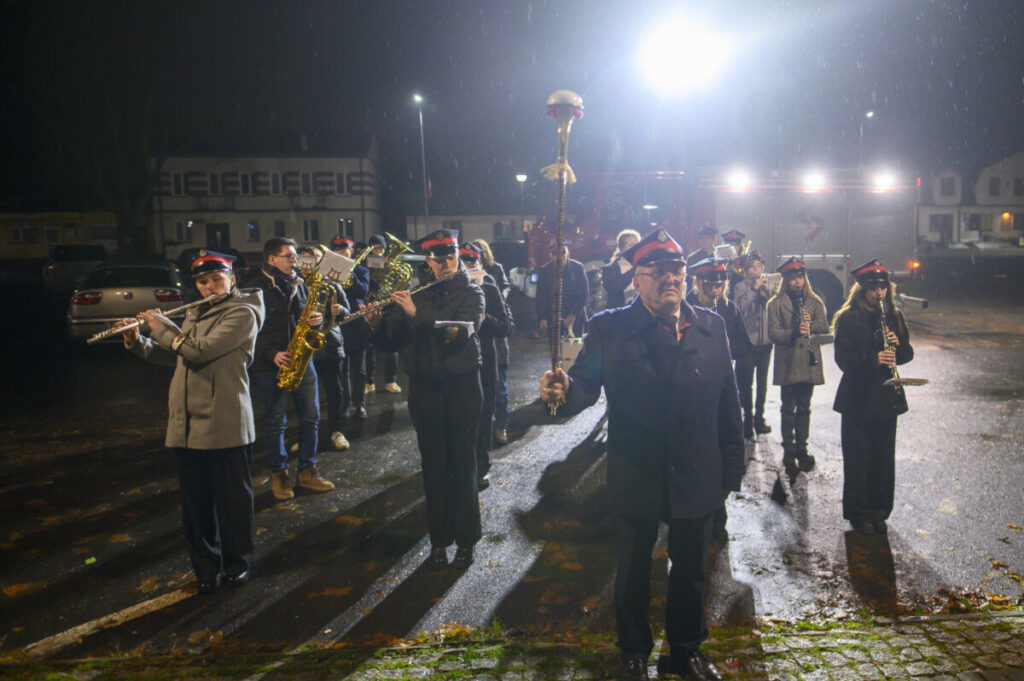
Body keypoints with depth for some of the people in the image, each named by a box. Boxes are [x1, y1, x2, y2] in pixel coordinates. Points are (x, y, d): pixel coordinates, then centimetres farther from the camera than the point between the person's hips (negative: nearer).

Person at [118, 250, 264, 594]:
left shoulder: (242, 313, -9)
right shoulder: (195, 315, 17)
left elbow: (200, 351, -19)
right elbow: (172, 356, 23)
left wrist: (162, 327, -6)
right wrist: (137, 341, 8)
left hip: (225, 423, -7)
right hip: (187, 422, 7)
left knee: (232, 498, 5)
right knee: (196, 501, 12)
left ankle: (237, 563, 22)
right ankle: (205, 567, 26)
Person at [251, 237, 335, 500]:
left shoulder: (299, 285, 12)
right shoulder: (257, 289, -6)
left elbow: (309, 316, 19)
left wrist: (317, 319, -5)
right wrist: (272, 354, -20)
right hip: (270, 365, -5)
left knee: (310, 417, 6)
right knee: (275, 421, 4)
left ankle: (307, 471, 19)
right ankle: (278, 474, 19)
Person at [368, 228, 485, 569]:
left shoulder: (471, 293, 0)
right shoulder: (411, 295, 6)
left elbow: (464, 331, -20)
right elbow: (392, 343, 3)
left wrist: (418, 315, -27)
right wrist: (377, 324, -18)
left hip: (462, 385, -2)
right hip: (424, 388, 2)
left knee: (463, 464, 3)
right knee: (434, 465, 8)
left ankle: (466, 540, 17)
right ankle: (439, 540, 21)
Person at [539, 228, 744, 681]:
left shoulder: (711, 327, 0)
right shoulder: (609, 329, -8)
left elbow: (728, 402, 3)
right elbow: (587, 382, -13)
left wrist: (732, 468, 4)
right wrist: (564, 392, -37)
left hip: (697, 478, 3)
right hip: (636, 479, -2)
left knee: (690, 571, 20)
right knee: (633, 573, 16)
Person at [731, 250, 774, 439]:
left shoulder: (768, 285, 9)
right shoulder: (739, 287, -1)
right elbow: (739, 309, -15)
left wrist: (765, 290, -11)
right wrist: (753, 289, -15)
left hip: (764, 342, 3)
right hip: (747, 341, -3)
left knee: (762, 382, 10)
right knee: (746, 383, 0)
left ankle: (759, 418, 21)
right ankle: (748, 419, 9)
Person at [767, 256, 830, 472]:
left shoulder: (814, 302, 11)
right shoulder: (775, 304, 2)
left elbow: (825, 329, 7)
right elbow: (773, 333, -7)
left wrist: (812, 323, -14)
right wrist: (793, 333, -24)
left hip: (809, 364, 2)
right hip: (787, 364, -2)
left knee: (804, 408, 8)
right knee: (788, 408, 2)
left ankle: (801, 449, 18)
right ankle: (788, 450, 12)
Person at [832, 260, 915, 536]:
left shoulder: (894, 316, 7)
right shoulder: (848, 318, -7)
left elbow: (908, 353, 9)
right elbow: (843, 358, -14)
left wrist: (897, 346, -13)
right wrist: (873, 359, -29)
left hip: (887, 398, 4)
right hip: (857, 400, -4)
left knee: (884, 459, 11)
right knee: (858, 460, 3)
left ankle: (879, 512, 25)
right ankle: (858, 513, 17)